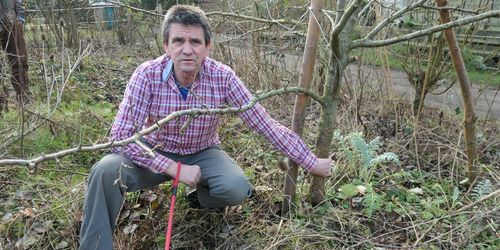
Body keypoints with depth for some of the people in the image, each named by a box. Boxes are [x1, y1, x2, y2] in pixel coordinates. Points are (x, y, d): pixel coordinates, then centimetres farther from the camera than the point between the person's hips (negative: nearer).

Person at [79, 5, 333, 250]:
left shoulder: (222, 77, -21)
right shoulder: (147, 75, -23)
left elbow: (265, 124, -18)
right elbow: (121, 135, -24)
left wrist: (312, 163, -15)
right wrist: (175, 169, -30)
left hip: (202, 153, 1)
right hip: (156, 154, -1)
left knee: (237, 189, -26)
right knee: (106, 172, -28)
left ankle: (203, 188, 11)